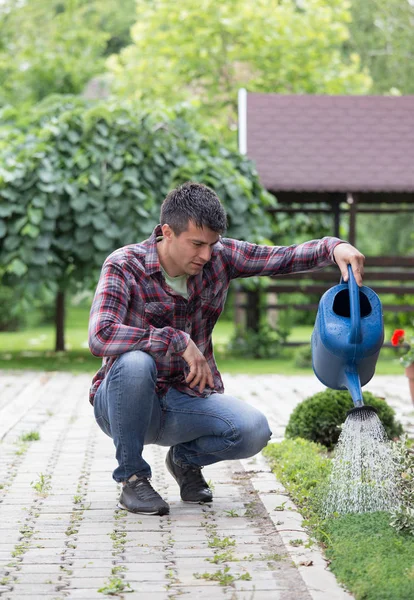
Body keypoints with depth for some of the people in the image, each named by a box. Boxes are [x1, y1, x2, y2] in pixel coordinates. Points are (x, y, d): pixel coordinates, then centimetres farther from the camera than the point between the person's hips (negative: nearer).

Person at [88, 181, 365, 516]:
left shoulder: (219, 256, -4)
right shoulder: (125, 266, -18)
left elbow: (284, 258, -3)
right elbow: (100, 337, -32)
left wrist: (334, 247, -23)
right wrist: (178, 340, -35)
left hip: (186, 402, 4)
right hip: (123, 406, -3)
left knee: (254, 430, -25)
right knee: (135, 362, -38)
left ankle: (186, 457, 10)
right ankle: (132, 477, -15)